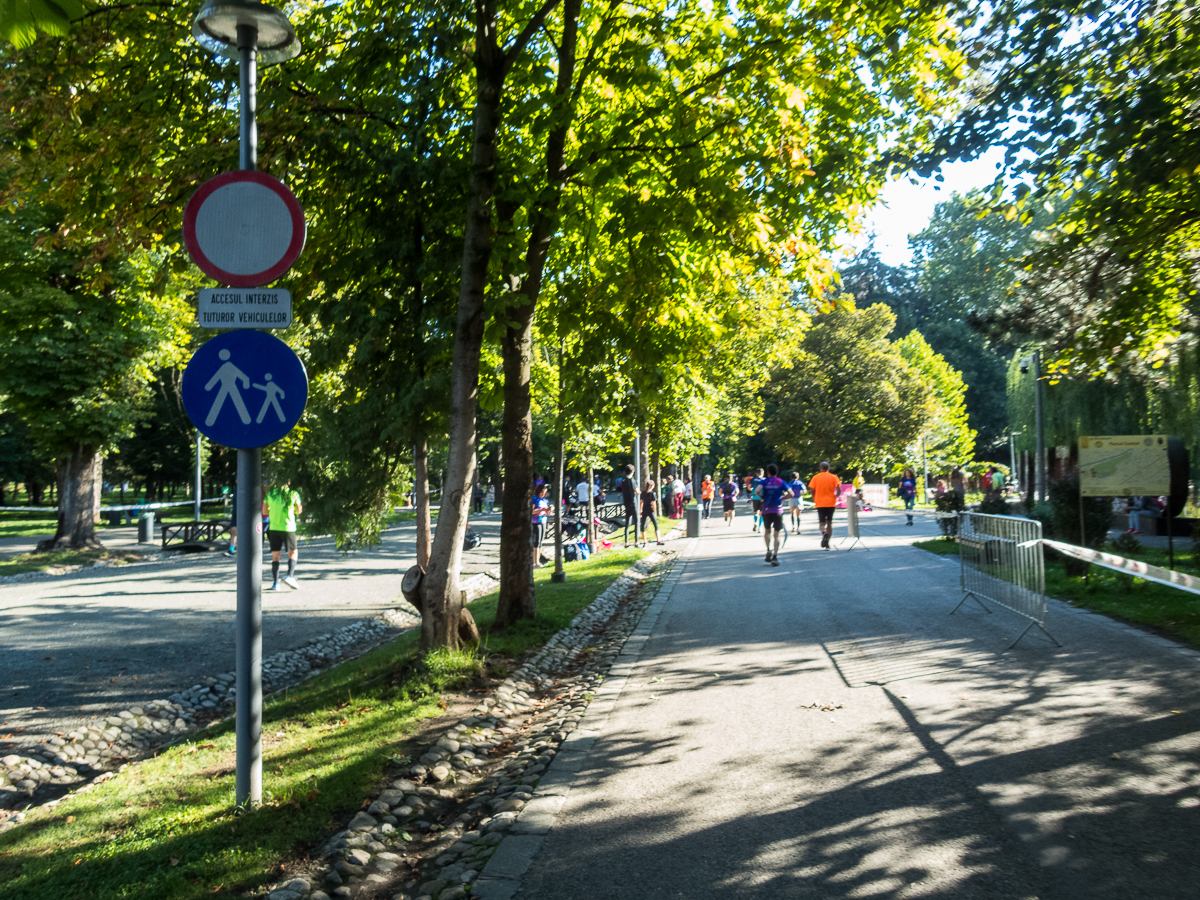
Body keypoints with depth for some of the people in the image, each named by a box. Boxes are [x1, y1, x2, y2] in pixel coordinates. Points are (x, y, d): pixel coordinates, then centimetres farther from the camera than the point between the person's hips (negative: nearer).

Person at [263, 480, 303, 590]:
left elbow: (264, 512, 9)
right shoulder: (293, 494, -1)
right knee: (293, 552, 12)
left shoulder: (270, 494, 4)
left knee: (275, 555, 7)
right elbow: (299, 511, 8)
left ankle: (275, 583, 3)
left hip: (274, 528, 2)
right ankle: (289, 576, -8)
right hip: (288, 527, -2)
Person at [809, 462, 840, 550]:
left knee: (821, 522, 7)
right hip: (831, 503, 1)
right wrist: (835, 497, 8)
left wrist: (814, 500, 6)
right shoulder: (833, 477, 2)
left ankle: (823, 532, -28)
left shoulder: (815, 477, 2)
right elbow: (839, 489, -8)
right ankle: (827, 543, 4)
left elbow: (812, 490, -6)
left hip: (820, 503, -1)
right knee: (829, 522, 10)